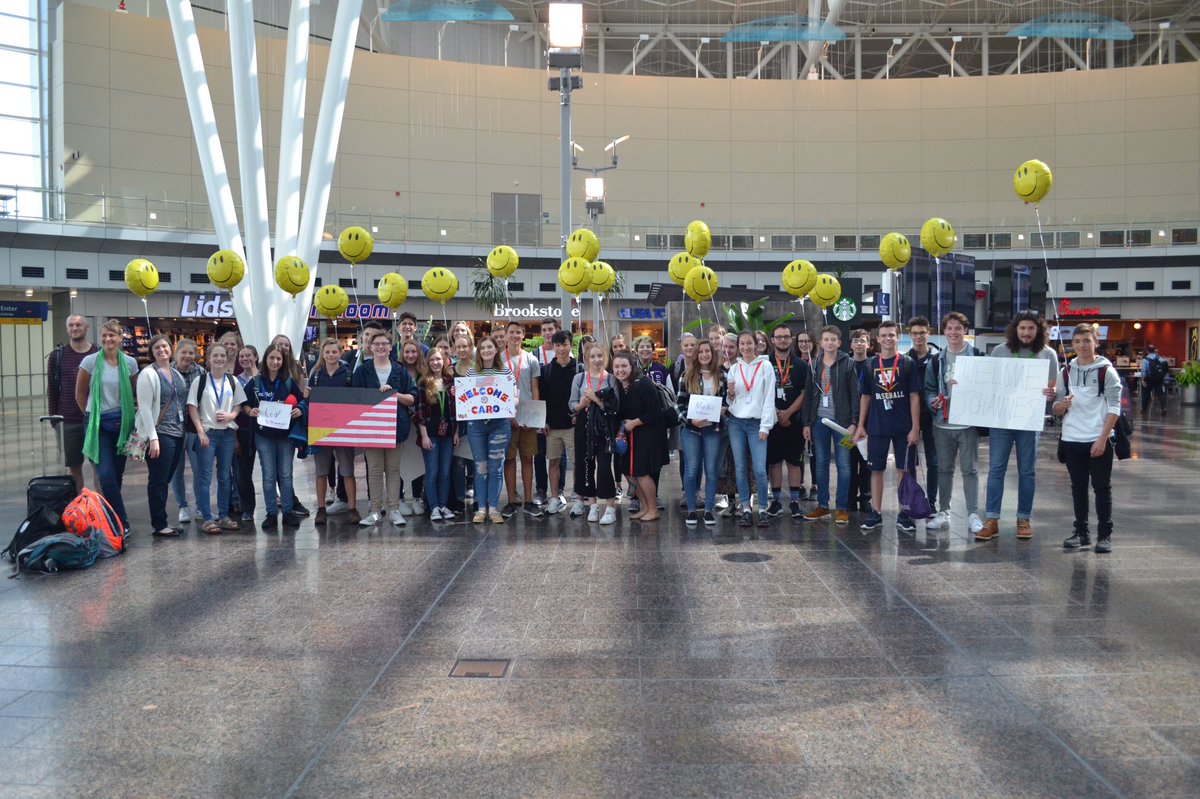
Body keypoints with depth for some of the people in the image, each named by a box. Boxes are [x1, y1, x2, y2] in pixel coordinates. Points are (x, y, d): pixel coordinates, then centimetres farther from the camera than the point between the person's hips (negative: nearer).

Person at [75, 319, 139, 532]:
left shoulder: (130, 363, 1)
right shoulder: (90, 361, -6)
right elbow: (80, 394, 4)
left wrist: (128, 415, 12)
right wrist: (92, 416, 11)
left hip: (122, 422, 3)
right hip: (98, 424, -2)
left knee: (117, 474, 8)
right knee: (106, 475, -10)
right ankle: (121, 521, -3)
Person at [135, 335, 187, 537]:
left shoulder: (177, 374, 14)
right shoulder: (148, 374, -6)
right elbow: (145, 408, -12)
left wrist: (183, 431, 10)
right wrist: (153, 438, -17)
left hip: (177, 434, 7)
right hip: (160, 434, -7)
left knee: (165, 480, 12)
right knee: (158, 481, -2)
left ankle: (161, 521, 18)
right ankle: (158, 525, 5)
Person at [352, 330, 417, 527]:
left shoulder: (400, 371, 8)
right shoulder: (362, 371, 7)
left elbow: (412, 398, 3)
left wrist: (394, 394, -12)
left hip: (395, 427, 1)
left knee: (393, 469, 5)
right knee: (374, 470, 1)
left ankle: (394, 510, 8)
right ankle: (376, 511, 6)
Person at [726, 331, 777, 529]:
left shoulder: (765, 366, 1)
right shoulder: (734, 369, 11)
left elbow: (769, 398, -3)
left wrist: (765, 426, -8)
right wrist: (730, 394, -6)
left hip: (757, 423, -3)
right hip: (736, 422, 3)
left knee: (759, 470, -9)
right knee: (740, 469, 4)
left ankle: (763, 510, 3)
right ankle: (745, 510, 11)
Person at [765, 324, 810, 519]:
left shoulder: (801, 366, 6)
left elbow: (805, 393, -1)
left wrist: (788, 412, -12)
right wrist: (774, 413, -10)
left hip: (794, 420, 0)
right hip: (771, 420, 0)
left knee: (795, 461, 1)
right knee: (773, 460, 5)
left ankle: (794, 501, 8)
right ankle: (776, 501, 13)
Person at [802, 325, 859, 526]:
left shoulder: (848, 363, -1)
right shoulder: (815, 365, 10)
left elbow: (855, 394, -4)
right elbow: (809, 395, 11)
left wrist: (854, 422, -11)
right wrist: (807, 422, 6)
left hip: (841, 421, -4)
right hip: (819, 420, 4)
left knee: (843, 464, -1)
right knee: (821, 464, 8)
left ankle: (842, 508, 5)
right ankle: (822, 505, 16)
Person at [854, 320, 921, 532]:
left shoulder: (907, 364, -1)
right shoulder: (871, 366, 6)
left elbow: (914, 397, -3)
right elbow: (865, 397, 10)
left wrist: (915, 428, -9)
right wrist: (860, 425, 5)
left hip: (903, 427, -2)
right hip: (876, 427, 2)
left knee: (905, 470, 4)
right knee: (876, 469, 5)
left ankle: (904, 513, 14)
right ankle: (876, 513, 12)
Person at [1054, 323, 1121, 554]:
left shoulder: (1106, 370, -2)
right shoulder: (1066, 371, 9)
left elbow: (1114, 408, -6)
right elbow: (1056, 409, 12)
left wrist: (1102, 439, -14)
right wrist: (1062, 404, -12)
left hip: (1099, 440, -4)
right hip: (1071, 440, 4)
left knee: (1102, 487, 2)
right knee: (1078, 487, 10)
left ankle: (1105, 534, 8)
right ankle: (1081, 532, 18)